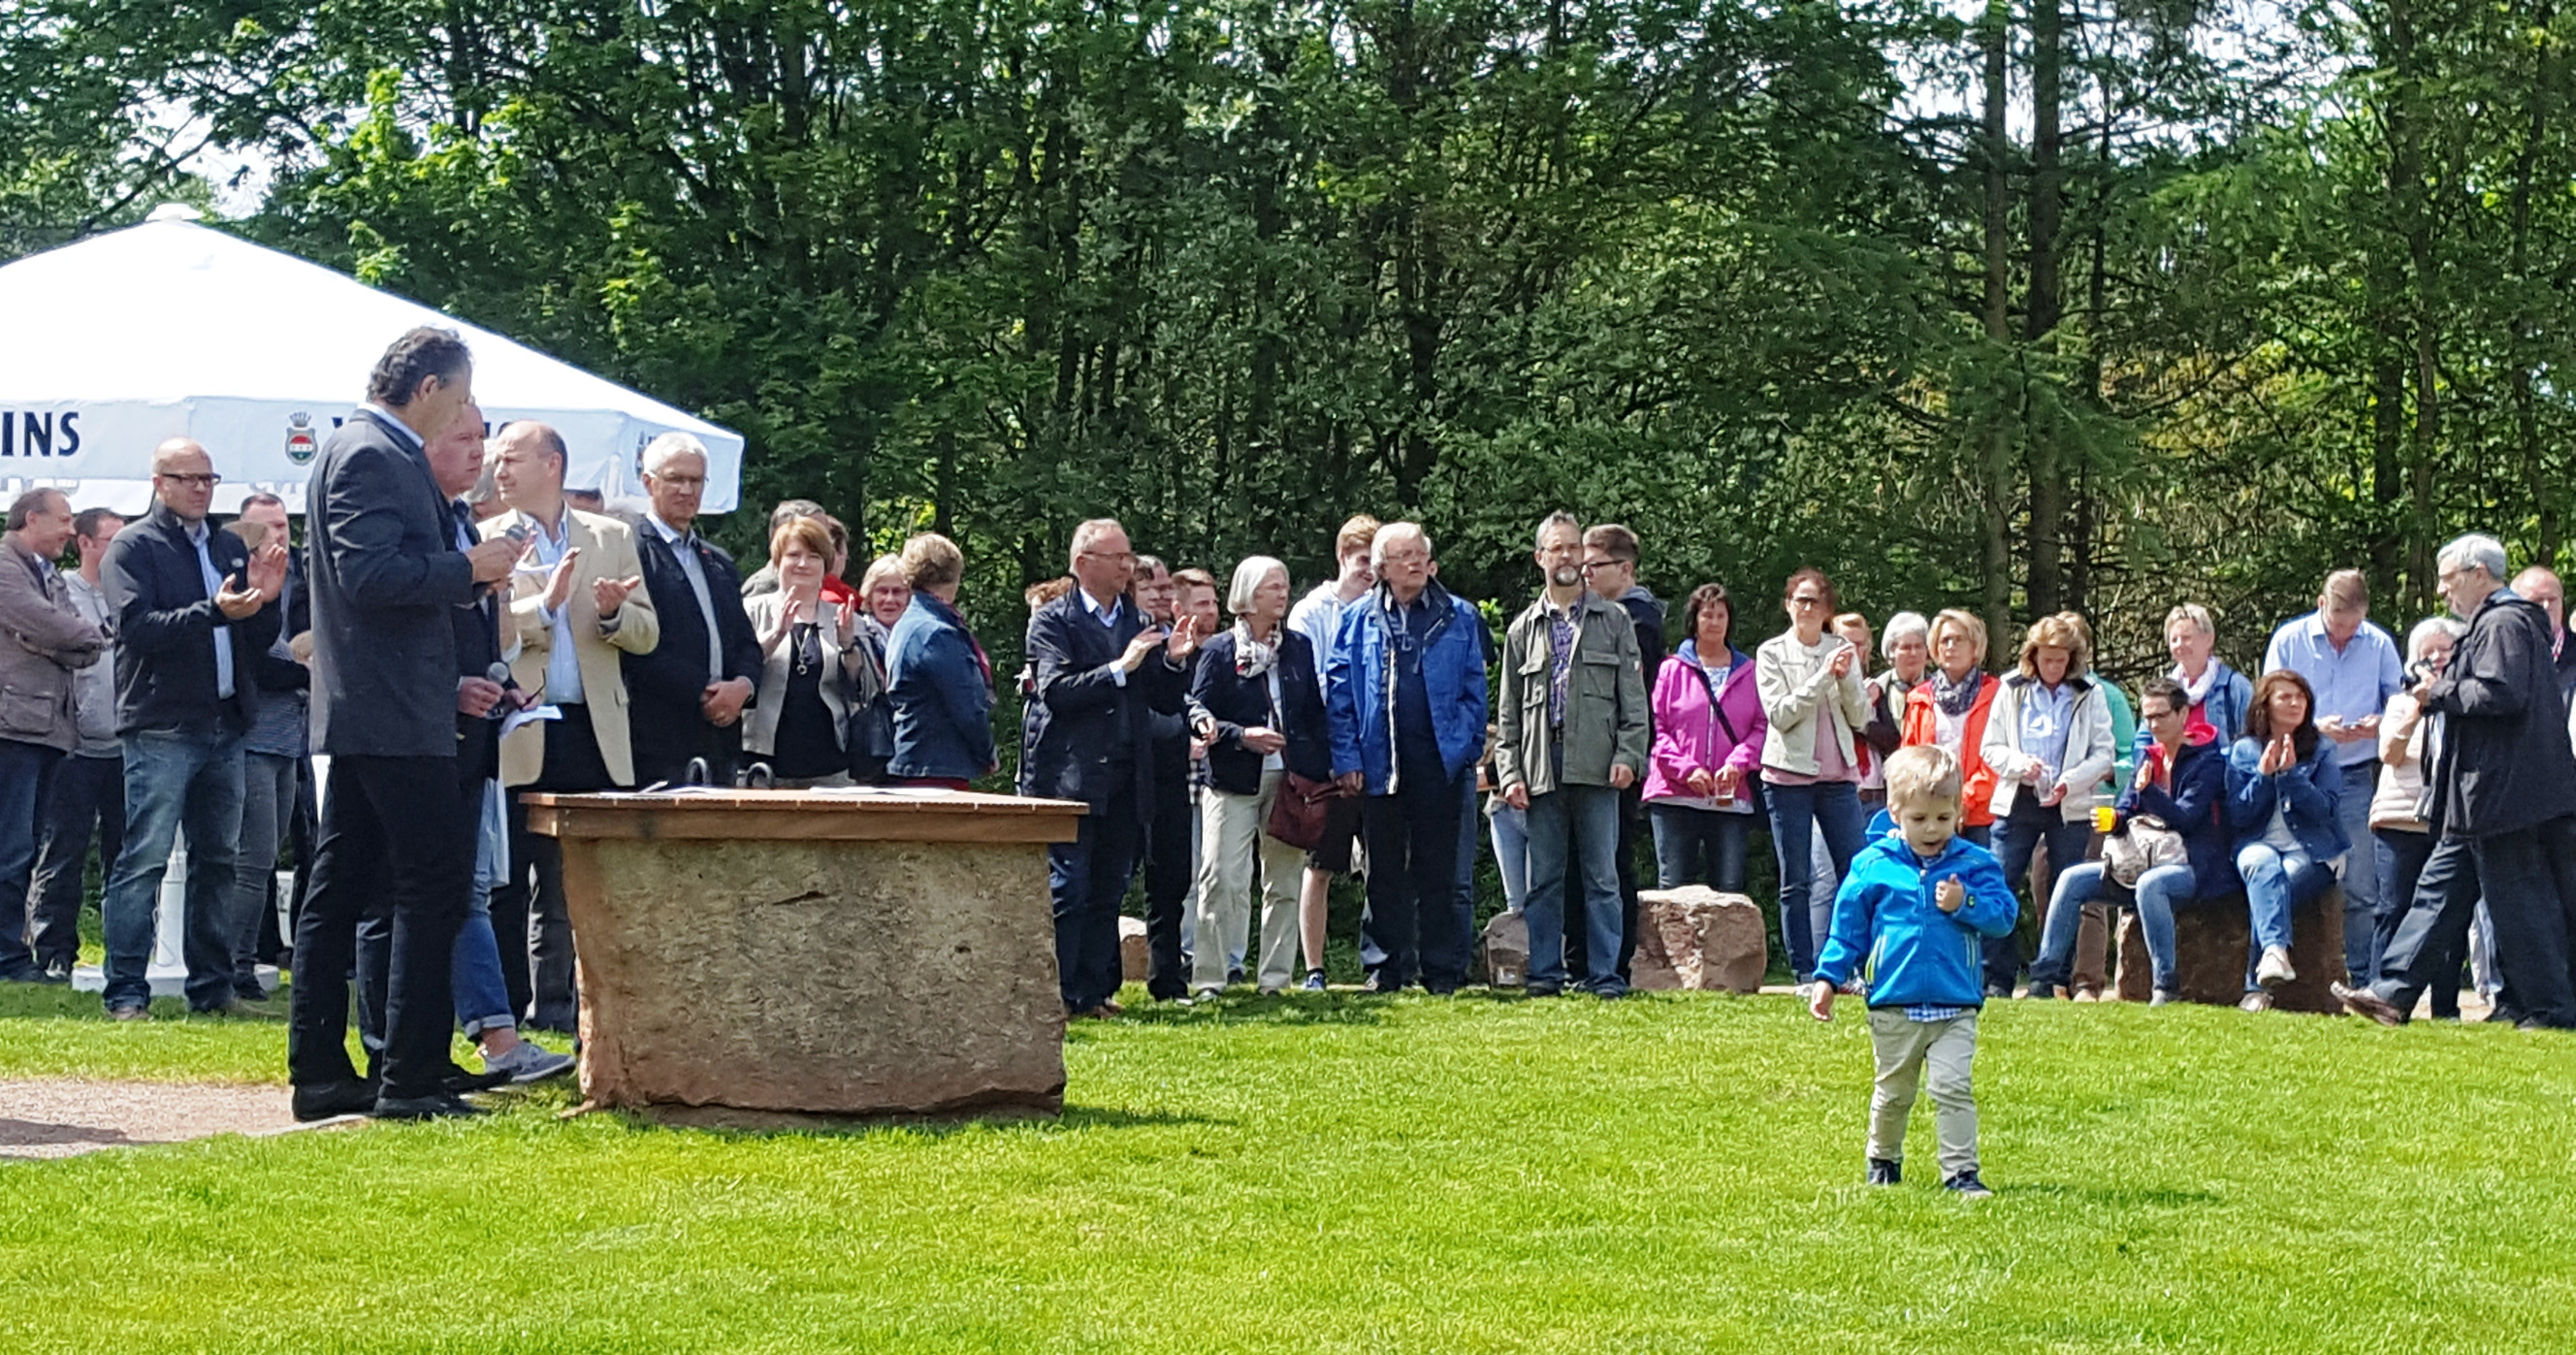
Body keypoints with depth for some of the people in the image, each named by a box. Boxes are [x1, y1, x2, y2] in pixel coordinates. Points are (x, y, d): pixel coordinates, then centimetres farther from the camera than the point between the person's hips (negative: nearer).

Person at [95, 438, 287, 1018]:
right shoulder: (133, 547, 0)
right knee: (144, 860, -9)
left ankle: (212, 984, 15)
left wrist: (264, 600, -2)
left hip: (225, 726, 7)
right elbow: (138, 627, -15)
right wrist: (214, 611, -25)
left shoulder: (229, 548, 18)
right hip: (161, 726, -7)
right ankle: (127, 989, -8)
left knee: (219, 860, 9)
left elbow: (258, 643, 18)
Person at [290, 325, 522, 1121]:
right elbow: (368, 577, -23)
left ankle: (320, 1073, 13)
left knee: (340, 889, 10)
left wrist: (473, 575, 13)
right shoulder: (374, 456, -13)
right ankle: (410, 1078, -8)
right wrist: (468, 568, -15)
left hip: (361, 715, 11)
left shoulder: (367, 451, 19)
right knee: (436, 883, -8)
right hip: (393, 717, -11)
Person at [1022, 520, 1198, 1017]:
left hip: (1125, 779, 6)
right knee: (1066, 890, -8)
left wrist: (1174, 662, -3)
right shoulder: (1052, 621, -1)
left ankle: (1093, 992, 13)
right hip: (1069, 776, -6)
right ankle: (1055, 994, -4)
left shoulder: (1141, 624, 16)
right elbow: (1056, 691, -15)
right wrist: (1120, 668, -18)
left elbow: (1165, 704, 15)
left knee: (1108, 892, 8)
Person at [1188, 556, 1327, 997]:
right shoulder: (1219, 651, 0)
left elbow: (1315, 713, 14)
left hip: (1290, 779, 4)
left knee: (1283, 883, 6)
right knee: (1222, 881, -10)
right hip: (1234, 782, -4)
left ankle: (1275, 977, 13)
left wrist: (1322, 772, 5)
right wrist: (1243, 736, -17)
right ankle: (1209, 979, -6)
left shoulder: (1299, 648, 12)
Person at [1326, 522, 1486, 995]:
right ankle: (1392, 964, 13)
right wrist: (1346, 757, -4)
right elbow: (1338, 693, 4)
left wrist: (1467, 750, -3)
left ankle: (1443, 967, 8)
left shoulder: (1458, 618, 6)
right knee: (1385, 871, 6)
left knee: (1436, 870, 3)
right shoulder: (1358, 619, 6)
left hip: (1439, 762, -1)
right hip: (1379, 762, 1)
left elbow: (1473, 690, 6)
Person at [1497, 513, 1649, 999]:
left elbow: (1633, 695, 6)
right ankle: (1546, 973, 8)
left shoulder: (1613, 620, 11)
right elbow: (1508, 711, 12)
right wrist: (1509, 771, 2)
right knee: (1543, 879, 3)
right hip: (1542, 769, 2)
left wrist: (1628, 754, -6)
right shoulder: (1523, 629, 14)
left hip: (1596, 767, -2)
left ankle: (1604, 974, 0)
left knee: (1602, 877, -2)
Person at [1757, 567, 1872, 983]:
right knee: (1796, 881, 0)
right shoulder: (1772, 653, 3)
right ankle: (1804, 972, 3)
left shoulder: (1842, 651, 11)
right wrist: (1824, 677, -15)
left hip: (1839, 776, 2)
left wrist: (1846, 678, -11)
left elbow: (1860, 717, 6)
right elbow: (1779, 714, -9)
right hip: (1789, 776, -2)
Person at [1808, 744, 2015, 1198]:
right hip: (1893, 1004, 1)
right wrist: (1828, 978, 3)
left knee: (1954, 1088, -11)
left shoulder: (1974, 864, 1)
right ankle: (1883, 1161, 34)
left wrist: (1964, 904, -19)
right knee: (1893, 1092, 14)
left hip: (1956, 1006, -1)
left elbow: (2003, 917, -3)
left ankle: (1961, 1170, -7)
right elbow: (1848, 925, 6)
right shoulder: (1873, 865, -1)